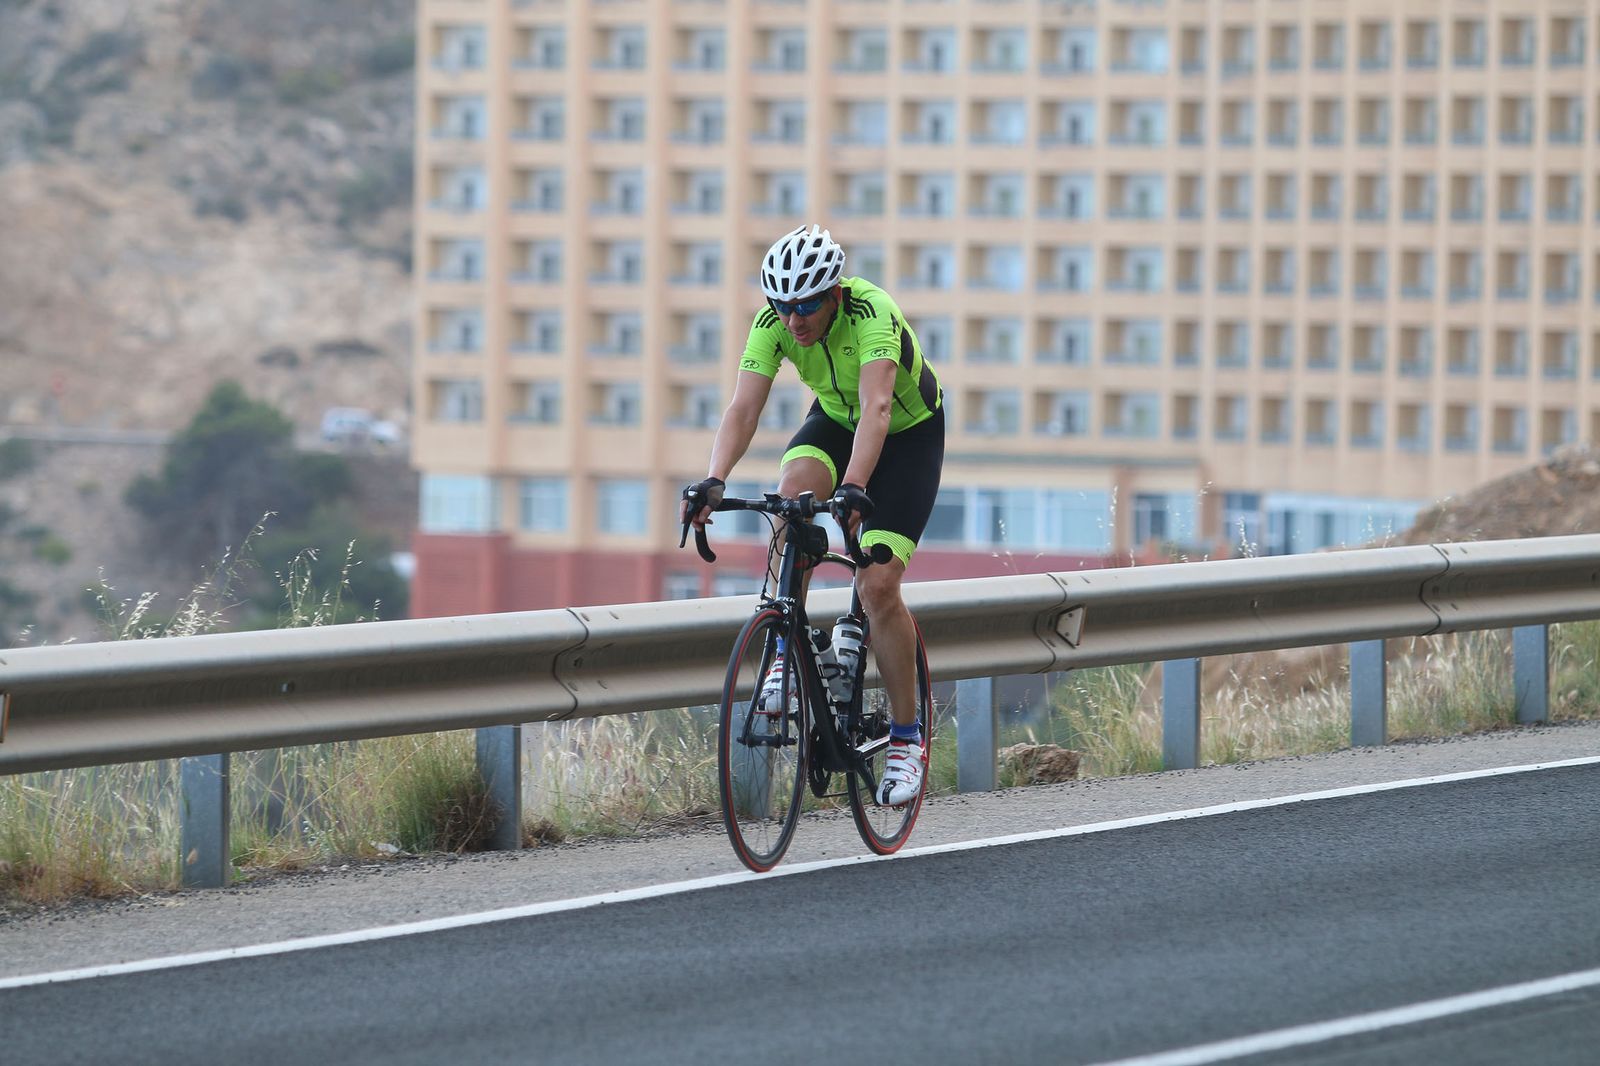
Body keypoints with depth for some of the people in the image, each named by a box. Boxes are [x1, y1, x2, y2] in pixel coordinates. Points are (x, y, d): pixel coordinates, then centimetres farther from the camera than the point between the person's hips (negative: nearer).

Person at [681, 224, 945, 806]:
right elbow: (743, 409, -30)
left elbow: (877, 406, -49)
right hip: (834, 419, 4)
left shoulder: (871, 313, -36)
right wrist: (713, 482, -46)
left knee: (878, 586, -15)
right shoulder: (774, 322, -23)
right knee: (792, 492, -31)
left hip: (910, 431, -4)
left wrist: (855, 486, -63)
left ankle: (905, 740, -1)